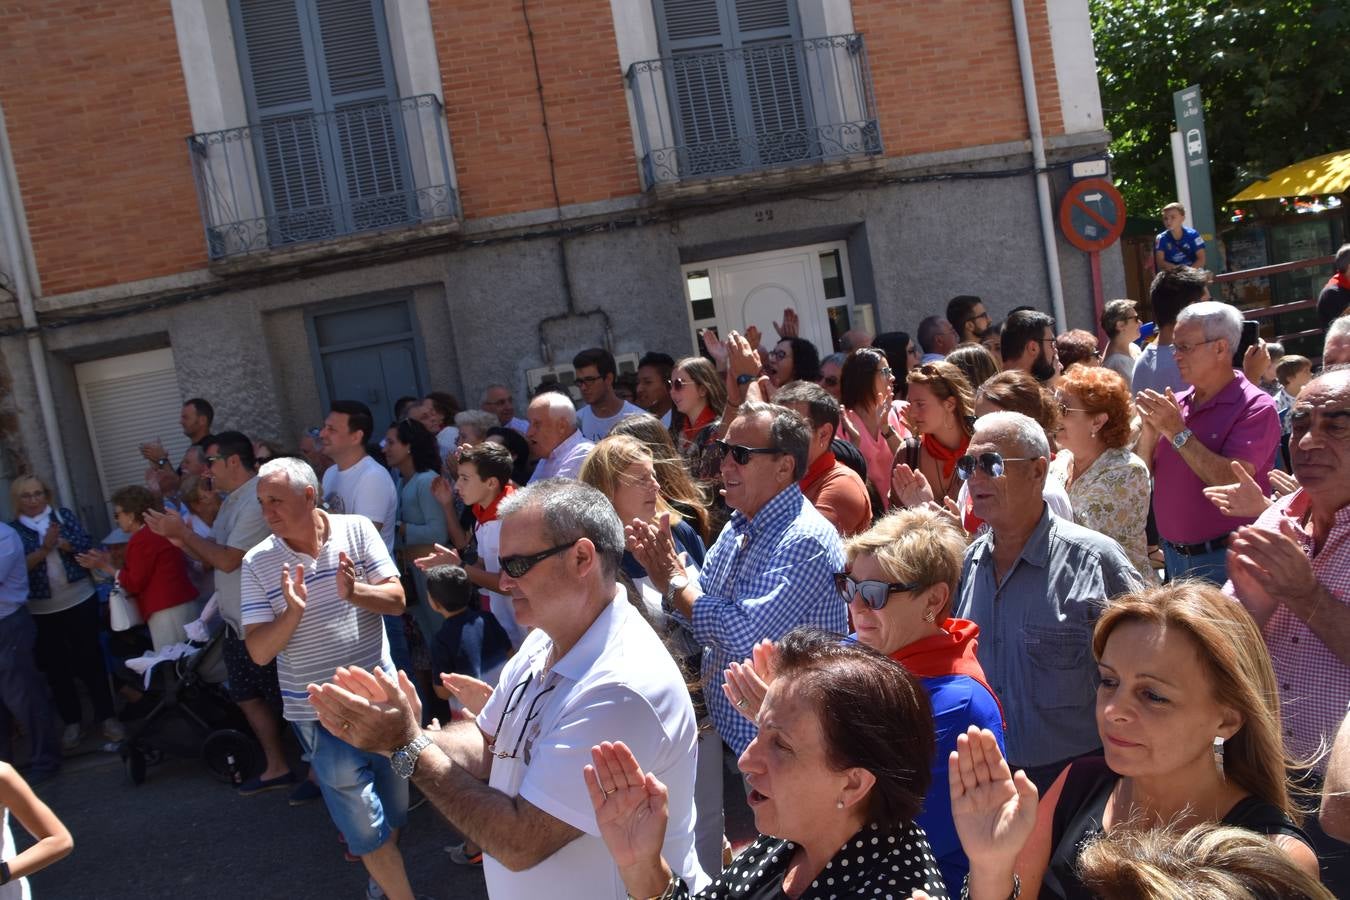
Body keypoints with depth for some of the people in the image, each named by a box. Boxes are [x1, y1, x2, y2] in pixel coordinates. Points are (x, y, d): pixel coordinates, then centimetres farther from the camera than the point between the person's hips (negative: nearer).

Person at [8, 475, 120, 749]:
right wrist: (45, 546, -21)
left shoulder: (63, 515, 3)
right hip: (40, 610, 0)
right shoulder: (12, 530, -1)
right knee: (56, 666, 8)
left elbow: (86, 544, -5)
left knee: (90, 658, 5)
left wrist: (59, 542, -20)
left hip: (80, 600, 0)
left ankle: (106, 716, 13)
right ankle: (72, 722, 20)